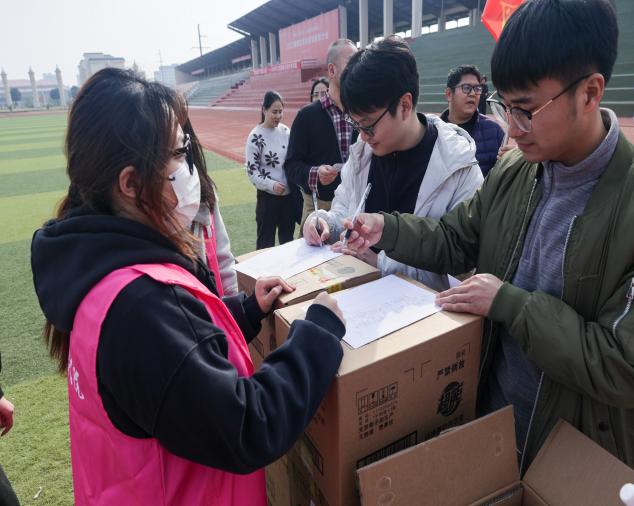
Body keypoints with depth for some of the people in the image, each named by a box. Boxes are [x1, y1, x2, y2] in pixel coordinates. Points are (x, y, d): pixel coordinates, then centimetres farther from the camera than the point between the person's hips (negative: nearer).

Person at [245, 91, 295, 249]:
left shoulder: (286, 131, 6)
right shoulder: (256, 136, -10)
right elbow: (252, 170, -11)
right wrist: (271, 185, -23)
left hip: (289, 194, 5)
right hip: (268, 196, -5)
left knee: (288, 239, 17)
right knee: (266, 241, 6)